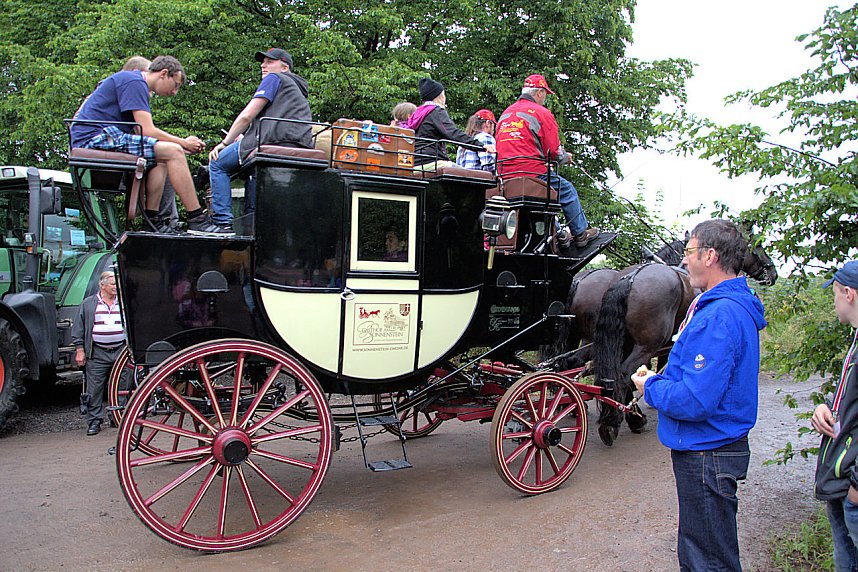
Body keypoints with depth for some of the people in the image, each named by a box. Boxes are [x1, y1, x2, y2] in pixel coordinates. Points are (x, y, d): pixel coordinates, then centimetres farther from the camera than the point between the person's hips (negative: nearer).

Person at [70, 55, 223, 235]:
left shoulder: (138, 85, 25)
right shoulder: (134, 82, -6)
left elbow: (143, 132, 16)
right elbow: (147, 130, -15)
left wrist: (181, 145, 6)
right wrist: (183, 143, -3)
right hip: (97, 138, -10)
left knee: (161, 160, 9)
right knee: (172, 152, -17)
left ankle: (152, 219, -3)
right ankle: (198, 220, -17)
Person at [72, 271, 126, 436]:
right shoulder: (88, 304, 6)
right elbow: (78, 329, 6)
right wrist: (79, 350, -1)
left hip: (120, 351, 2)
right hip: (97, 354, -2)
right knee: (94, 389, -1)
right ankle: (94, 422, 9)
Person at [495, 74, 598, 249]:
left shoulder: (506, 113, 18)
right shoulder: (542, 113, -3)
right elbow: (554, 152, -5)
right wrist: (566, 157, 17)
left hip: (504, 176, 7)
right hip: (531, 173, -7)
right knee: (567, 190, 12)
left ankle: (556, 233, 24)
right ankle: (580, 233, 18)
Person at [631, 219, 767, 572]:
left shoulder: (720, 315, -25)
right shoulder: (734, 305, 9)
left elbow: (695, 401, -29)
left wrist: (651, 387, -13)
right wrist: (661, 381, 6)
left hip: (707, 456, -10)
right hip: (706, 448, 10)